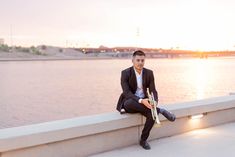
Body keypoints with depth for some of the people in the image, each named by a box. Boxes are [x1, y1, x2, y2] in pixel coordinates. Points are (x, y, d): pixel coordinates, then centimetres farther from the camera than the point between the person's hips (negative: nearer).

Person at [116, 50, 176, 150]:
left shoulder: (149, 73, 1)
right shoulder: (125, 73, -12)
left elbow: (153, 90, -3)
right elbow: (126, 92, -20)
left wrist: (154, 101, -26)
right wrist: (140, 100, -36)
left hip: (143, 102, 3)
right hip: (129, 103, -3)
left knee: (152, 113, -28)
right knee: (130, 102, -39)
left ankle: (143, 140, -9)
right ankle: (160, 110, -27)